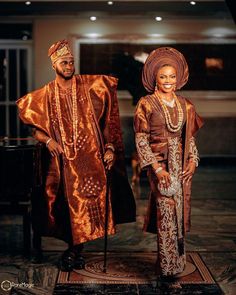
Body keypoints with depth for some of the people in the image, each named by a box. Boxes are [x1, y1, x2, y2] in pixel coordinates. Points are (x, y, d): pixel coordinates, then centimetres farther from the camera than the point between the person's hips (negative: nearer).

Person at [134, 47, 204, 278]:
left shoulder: (185, 105, 10)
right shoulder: (146, 104, -3)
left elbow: (190, 137, 16)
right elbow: (141, 139, -6)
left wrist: (192, 160, 0)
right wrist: (157, 169, -13)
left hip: (182, 166, 5)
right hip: (160, 165, -5)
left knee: (180, 214, 8)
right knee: (167, 214, -9)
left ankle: (177, 262, 22)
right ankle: (168, 266, 0)